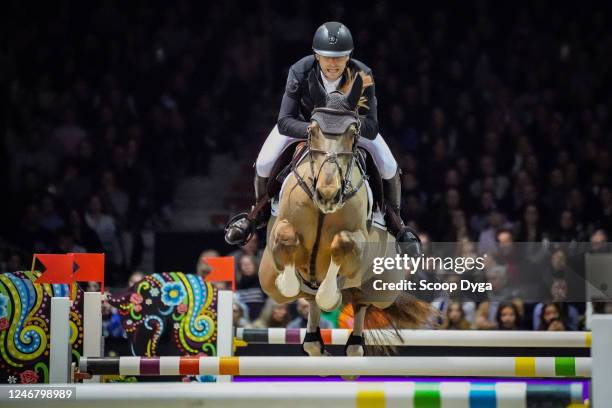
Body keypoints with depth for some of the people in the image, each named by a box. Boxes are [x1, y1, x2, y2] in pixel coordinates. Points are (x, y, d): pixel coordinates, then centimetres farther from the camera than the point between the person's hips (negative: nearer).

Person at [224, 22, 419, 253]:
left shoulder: (361, 76, -35)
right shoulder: (300, 71, -37)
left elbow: (371, 130, -35)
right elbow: (284, 122, -37)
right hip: (304, 120, 0)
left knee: (389, 167, -15)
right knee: (264, 163, -17)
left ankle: (395, 222, 13)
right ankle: (259, 212, 17)